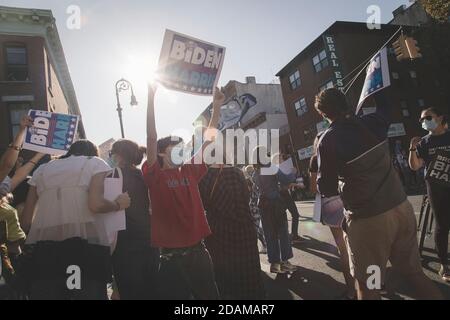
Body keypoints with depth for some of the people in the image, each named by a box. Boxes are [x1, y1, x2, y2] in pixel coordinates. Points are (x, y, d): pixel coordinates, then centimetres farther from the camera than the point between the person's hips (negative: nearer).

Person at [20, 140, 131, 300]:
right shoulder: (95, 162, 13)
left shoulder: (42, 169, 25)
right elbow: (96, 204, -7)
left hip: (44, 246, 4)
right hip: (85, 242, -4)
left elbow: (25, 222, 19)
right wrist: (118, 204, 11)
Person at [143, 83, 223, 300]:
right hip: (172, 255, -4)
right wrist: (151, 97, -18)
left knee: (210, 295, 15)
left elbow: (208, 139, 9)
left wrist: (216, 107, 6)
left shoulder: (190, 172, 7)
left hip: (198, 250, 5)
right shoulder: (155, 176, -5)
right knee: (174, 296, 8)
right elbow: (151, 138, -14)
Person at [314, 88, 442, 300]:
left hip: (367, 219, -5)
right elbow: (385, 106, 26)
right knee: (414, 272, 20)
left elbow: (326, 189, -8)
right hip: (402, 207, 5)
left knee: (368, 286, 10)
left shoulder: (327, 141, -12)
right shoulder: (373, 123, 1)